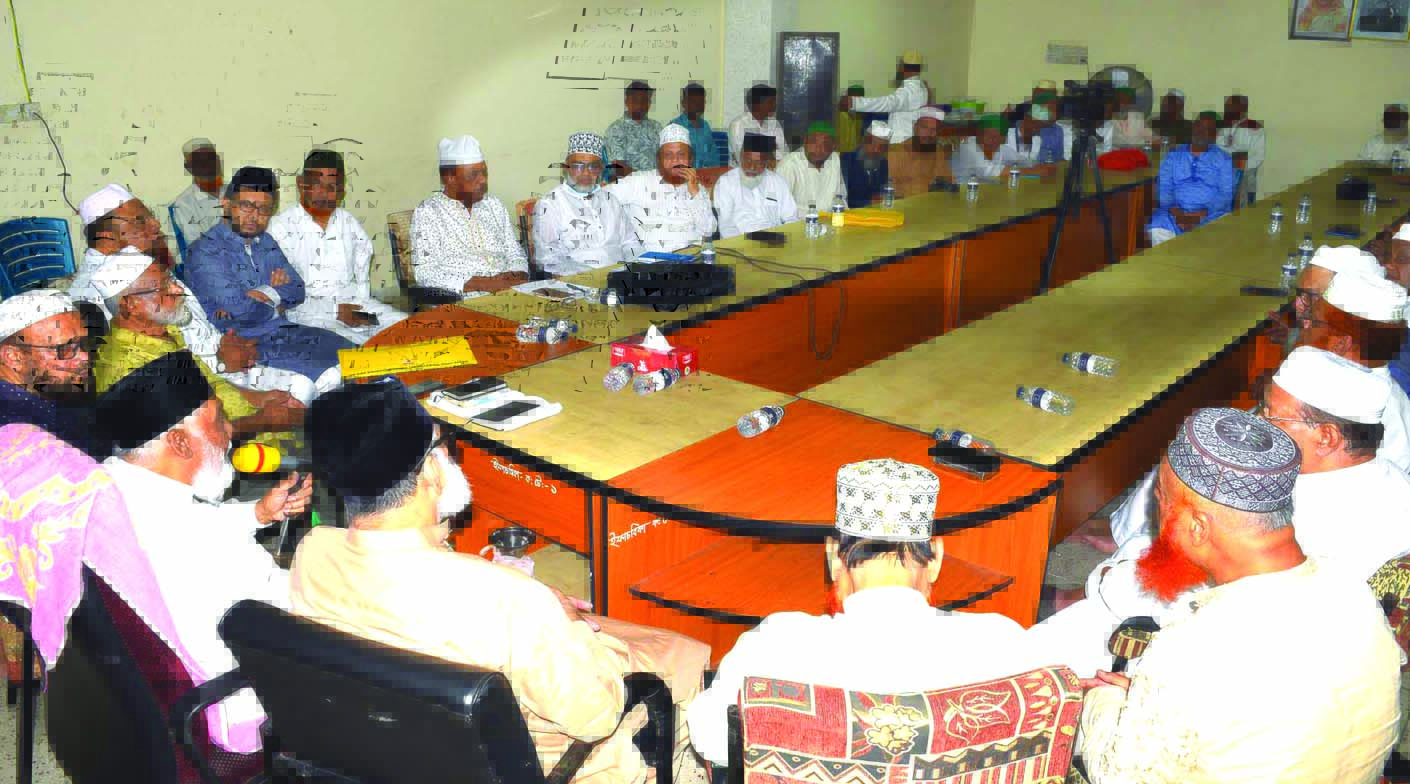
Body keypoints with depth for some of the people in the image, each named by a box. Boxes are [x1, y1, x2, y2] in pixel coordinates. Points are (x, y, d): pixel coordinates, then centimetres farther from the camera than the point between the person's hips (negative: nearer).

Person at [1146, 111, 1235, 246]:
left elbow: (1226, 194, 1)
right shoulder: (1172, 155, 14)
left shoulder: (1223, 159, 10)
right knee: (1156, 232, -32)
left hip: (1211, 214, 0)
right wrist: (1174, 211, -15)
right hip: (1176, 212, 1)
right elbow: (1163, 188, 5)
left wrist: (1202, 214, -16)